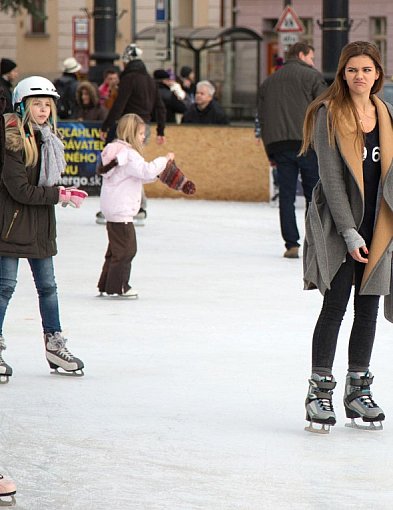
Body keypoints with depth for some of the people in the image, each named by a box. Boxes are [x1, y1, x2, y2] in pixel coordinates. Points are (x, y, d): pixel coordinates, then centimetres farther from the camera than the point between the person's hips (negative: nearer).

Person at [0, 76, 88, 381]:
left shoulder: (48, 139, 10)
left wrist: (64, 193, -3)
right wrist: (56, 195, -15)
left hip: (41, 224, 8)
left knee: (47, 285, 13)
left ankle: (54, 345, 23)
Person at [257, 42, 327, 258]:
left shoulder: (268, 82, 18)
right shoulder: (312, 76, 3)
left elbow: (262, 118, 17)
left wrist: (271, 153, 19)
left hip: (278, 144, 4)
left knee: (286, 196, 4)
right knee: (314, 194, 3)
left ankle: (291, 244, -1)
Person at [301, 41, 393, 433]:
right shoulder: (329, 114, -7)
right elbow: (331, 176, -11)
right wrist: (349, 232, -16)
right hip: (338, 224, -5)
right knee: (335, 305, -6)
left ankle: (358, 390, 18)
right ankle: (319, 390, 2)